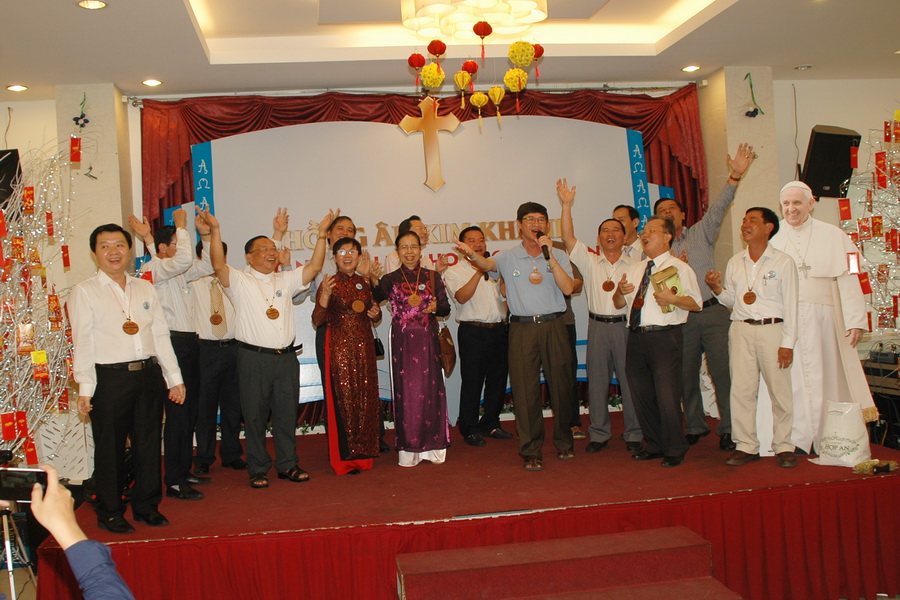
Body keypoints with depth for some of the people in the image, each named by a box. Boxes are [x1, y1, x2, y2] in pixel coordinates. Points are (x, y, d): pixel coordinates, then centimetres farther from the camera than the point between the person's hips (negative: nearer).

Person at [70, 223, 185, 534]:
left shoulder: (145, 288, 13)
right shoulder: (84, 292, 1)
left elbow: (161, 334, 12)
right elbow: (82, 341, -4)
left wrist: (174, 377, 9)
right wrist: (85, 387, -10)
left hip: (149, 374, 4)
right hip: (109, 379, -4)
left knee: (149, 444, 10)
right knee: (110, 449, 5)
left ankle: (147, 506, 25)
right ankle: (110, 513, 20)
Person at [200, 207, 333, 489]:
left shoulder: (285, 280, 16)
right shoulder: (239, 280, 2)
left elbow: (314, 267, 8)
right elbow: (219, 265, -15)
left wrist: (321, 234, 2)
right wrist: (215, 230, -24)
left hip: (286, 357, 4)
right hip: (254, 358, -4)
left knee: (287, 413, 9)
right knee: (255, 414, 3)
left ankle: (287, 465, 21)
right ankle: (258, 469, 15)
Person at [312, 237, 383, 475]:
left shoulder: (366, 283, 10)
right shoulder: (329, 284, -3)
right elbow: (317, 321, -9)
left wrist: (376, 313, -1)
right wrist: (325, 296, -23)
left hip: (364, 346, 5)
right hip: (339, 346, -4)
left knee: (365, 398, 6)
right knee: (343, 399, -3)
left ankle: (363, 454, 17)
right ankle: (345, 457, 5)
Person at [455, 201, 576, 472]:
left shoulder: (558, 255, 9)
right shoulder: (509, 257, 6)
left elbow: (568, 288, -4)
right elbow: (488, 264, -15)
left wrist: (550, 257, -11)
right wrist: (472, 254, -38)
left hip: (553, 326, 1)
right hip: (522, 328, -1)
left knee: (561, 385, 7)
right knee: (525, 390, -1)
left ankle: (564, 442, 26)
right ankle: (531, 451, 7)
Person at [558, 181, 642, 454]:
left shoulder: (634, 264, 8)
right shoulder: (589, 262, 8)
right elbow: (568, 237, -1)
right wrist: (566, 205, -8)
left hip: (626, 326, -1)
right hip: (598, 326, 1)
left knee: (630, 380, 1)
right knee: (597, 381, 5)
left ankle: (634, 434, 13)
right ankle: (599, 433, 16)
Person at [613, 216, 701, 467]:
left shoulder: (679, 268, 2)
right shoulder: (634, 269, 20)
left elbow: (696, 303, -4)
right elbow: (618, 303, 20)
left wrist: (673, 299, -21)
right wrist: (621, 291, -2)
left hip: (664, 337, -6)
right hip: (636, 337, 6)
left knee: (667, 396, -7)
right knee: (641, 395, 11)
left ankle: (675, 450, 8)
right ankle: (654, 446, 25)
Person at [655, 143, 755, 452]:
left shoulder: (701, 233, 11)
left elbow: (719, 207, -3)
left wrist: (735, 175, -16)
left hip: (713, 312, -2)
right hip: (680, 318, 2)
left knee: (722, 370, -6)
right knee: (686, 374, 7)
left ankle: (729, 429, 2)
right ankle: (695, 426, 21)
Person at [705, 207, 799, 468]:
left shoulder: (783, 262, -1)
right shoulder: (734, 263, 11)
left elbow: (790, 304, -2)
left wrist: (787, 343, -7)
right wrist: (717, 288, -5)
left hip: (772, 330, -3)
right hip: (741, 330, 3)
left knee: (780, 390, 1)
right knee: (741, 389, 3)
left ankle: (783, 446, 13)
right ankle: (746, 446, 12)